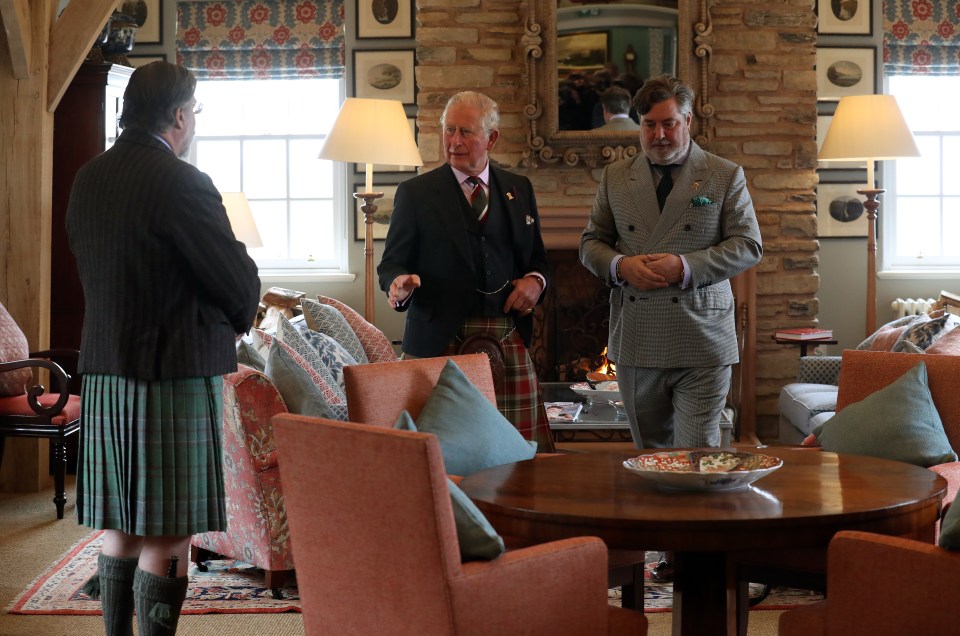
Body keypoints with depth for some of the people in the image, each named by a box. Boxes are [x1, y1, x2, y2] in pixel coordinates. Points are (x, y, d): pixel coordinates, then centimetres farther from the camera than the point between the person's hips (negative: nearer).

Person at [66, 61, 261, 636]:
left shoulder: (87, 180, 8)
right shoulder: (182, 182, -16)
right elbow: (238, 279, -12)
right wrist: (238, 319, 8)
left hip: (103, 372, 8)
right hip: (176, 372, -8)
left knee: (121, 524, 16)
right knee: (168, 533, -1)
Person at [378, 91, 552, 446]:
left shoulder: (519, 189, 14)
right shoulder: (415, 193, 3)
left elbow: (537, 258, 21)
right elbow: (391, 263, 3)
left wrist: (536, 280, -1)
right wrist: (399, 283, -19)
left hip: (509, 340, 3)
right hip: (440, 342, -3)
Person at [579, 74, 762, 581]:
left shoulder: (724, 176, 3)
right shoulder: (615, 178, 12)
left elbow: (748, 245, -2)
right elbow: (590, 243, 13)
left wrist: (686, 266, -15)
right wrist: (620, 265, -10)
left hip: (701, 338, -3)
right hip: (636, 340, 4)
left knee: (696, 453, -6)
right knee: (650, 452, 10)